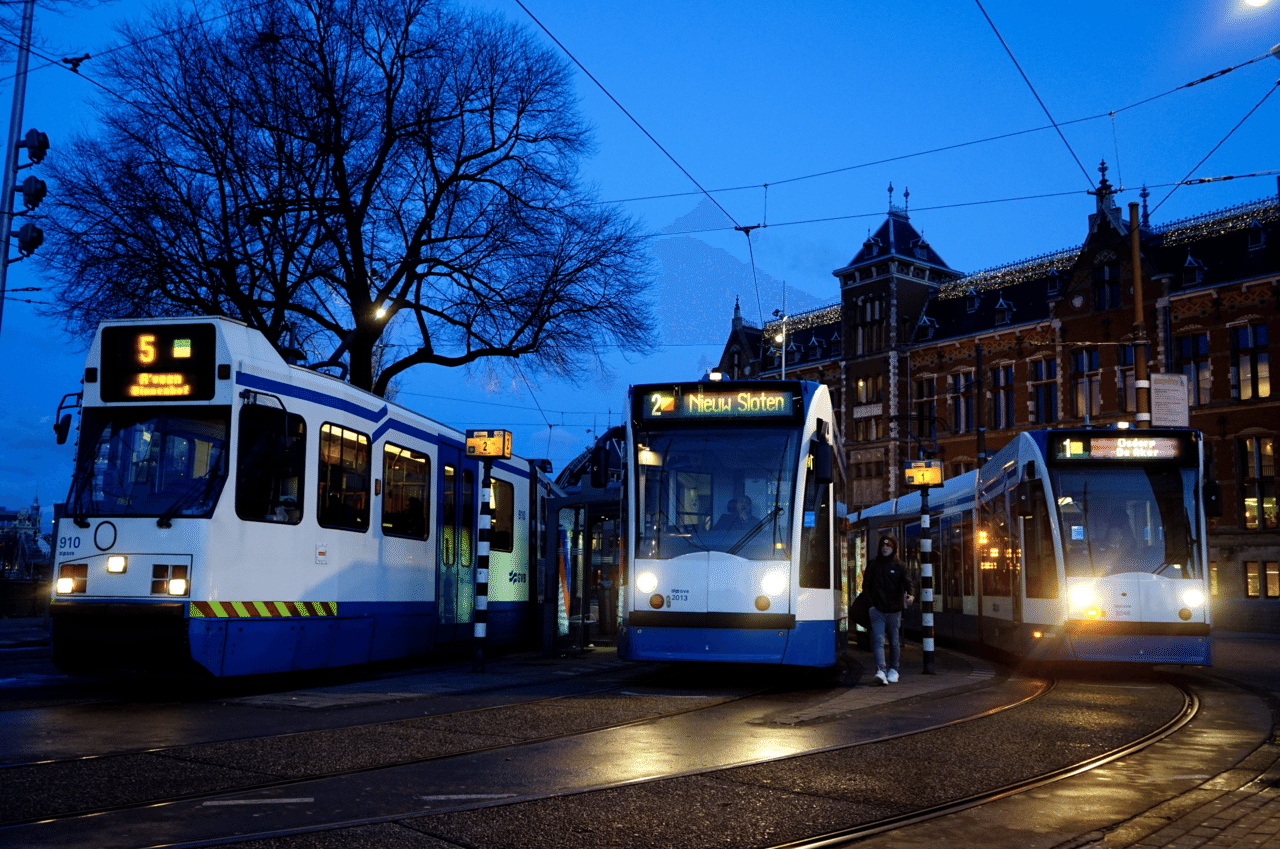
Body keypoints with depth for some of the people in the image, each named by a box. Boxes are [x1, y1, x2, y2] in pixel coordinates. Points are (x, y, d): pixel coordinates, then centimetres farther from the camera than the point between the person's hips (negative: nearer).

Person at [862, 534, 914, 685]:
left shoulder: (899, 566, 2)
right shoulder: (873, 563, 7)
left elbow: (907, 582, -12)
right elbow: (866, 584, 13)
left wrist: (909, 595, -32)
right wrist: (871, 600, 3)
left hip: (894, 610, 0)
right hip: (877, 609, 0)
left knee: (894, 641, 10)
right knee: (878, 640, -13)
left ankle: (893, 670, 25)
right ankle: (881, 670, -21)